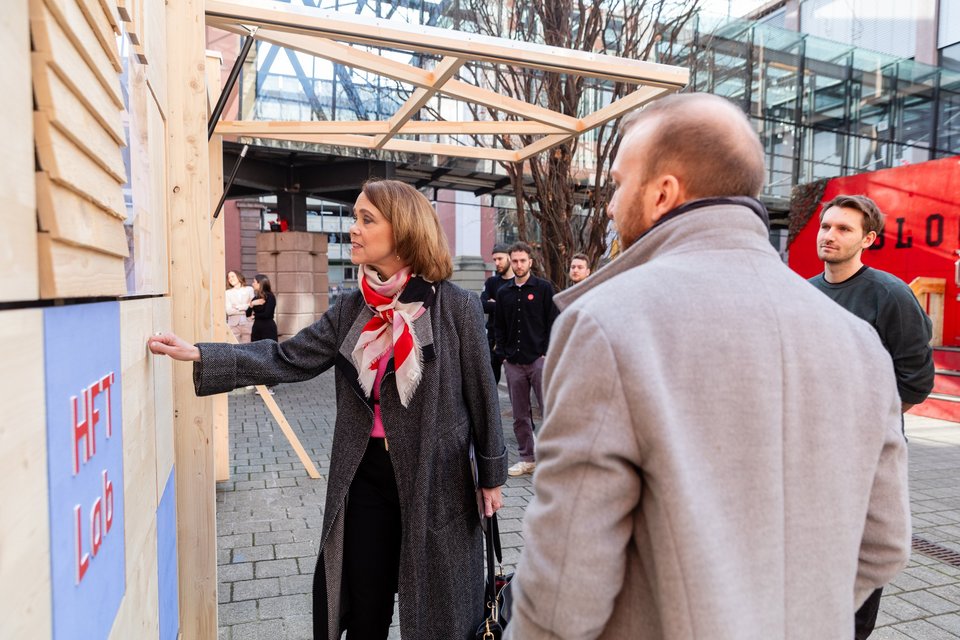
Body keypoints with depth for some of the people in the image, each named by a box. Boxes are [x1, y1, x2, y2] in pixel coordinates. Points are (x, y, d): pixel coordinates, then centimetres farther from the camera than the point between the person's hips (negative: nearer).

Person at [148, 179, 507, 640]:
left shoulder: (457, 307, -13)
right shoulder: (351, 310, 1)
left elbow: (480, 393, -7)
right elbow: (287, 359, -3)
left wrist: (491, 475, -1)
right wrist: (199, 355, -13)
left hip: (435, 478, -4)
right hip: (366, 475, 4)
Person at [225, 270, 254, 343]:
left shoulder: (249, 289, 9)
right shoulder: (228, 293, 7)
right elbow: (228, 310, -4)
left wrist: (238, 307, -6)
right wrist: (246, 308, -8)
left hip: (247, 323, 0)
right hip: (234, 324, 0)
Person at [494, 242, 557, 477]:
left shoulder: (544, 288, 1)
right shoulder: (503, 292, 13)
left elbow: (553, 322, -2)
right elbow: (499, 326, 15)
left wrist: (547, 353, -8)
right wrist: (503, 354, 5)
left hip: (539, 359, -4)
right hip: (513, 362, 4)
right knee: (520, 415, 9)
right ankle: (527, 458, 19)